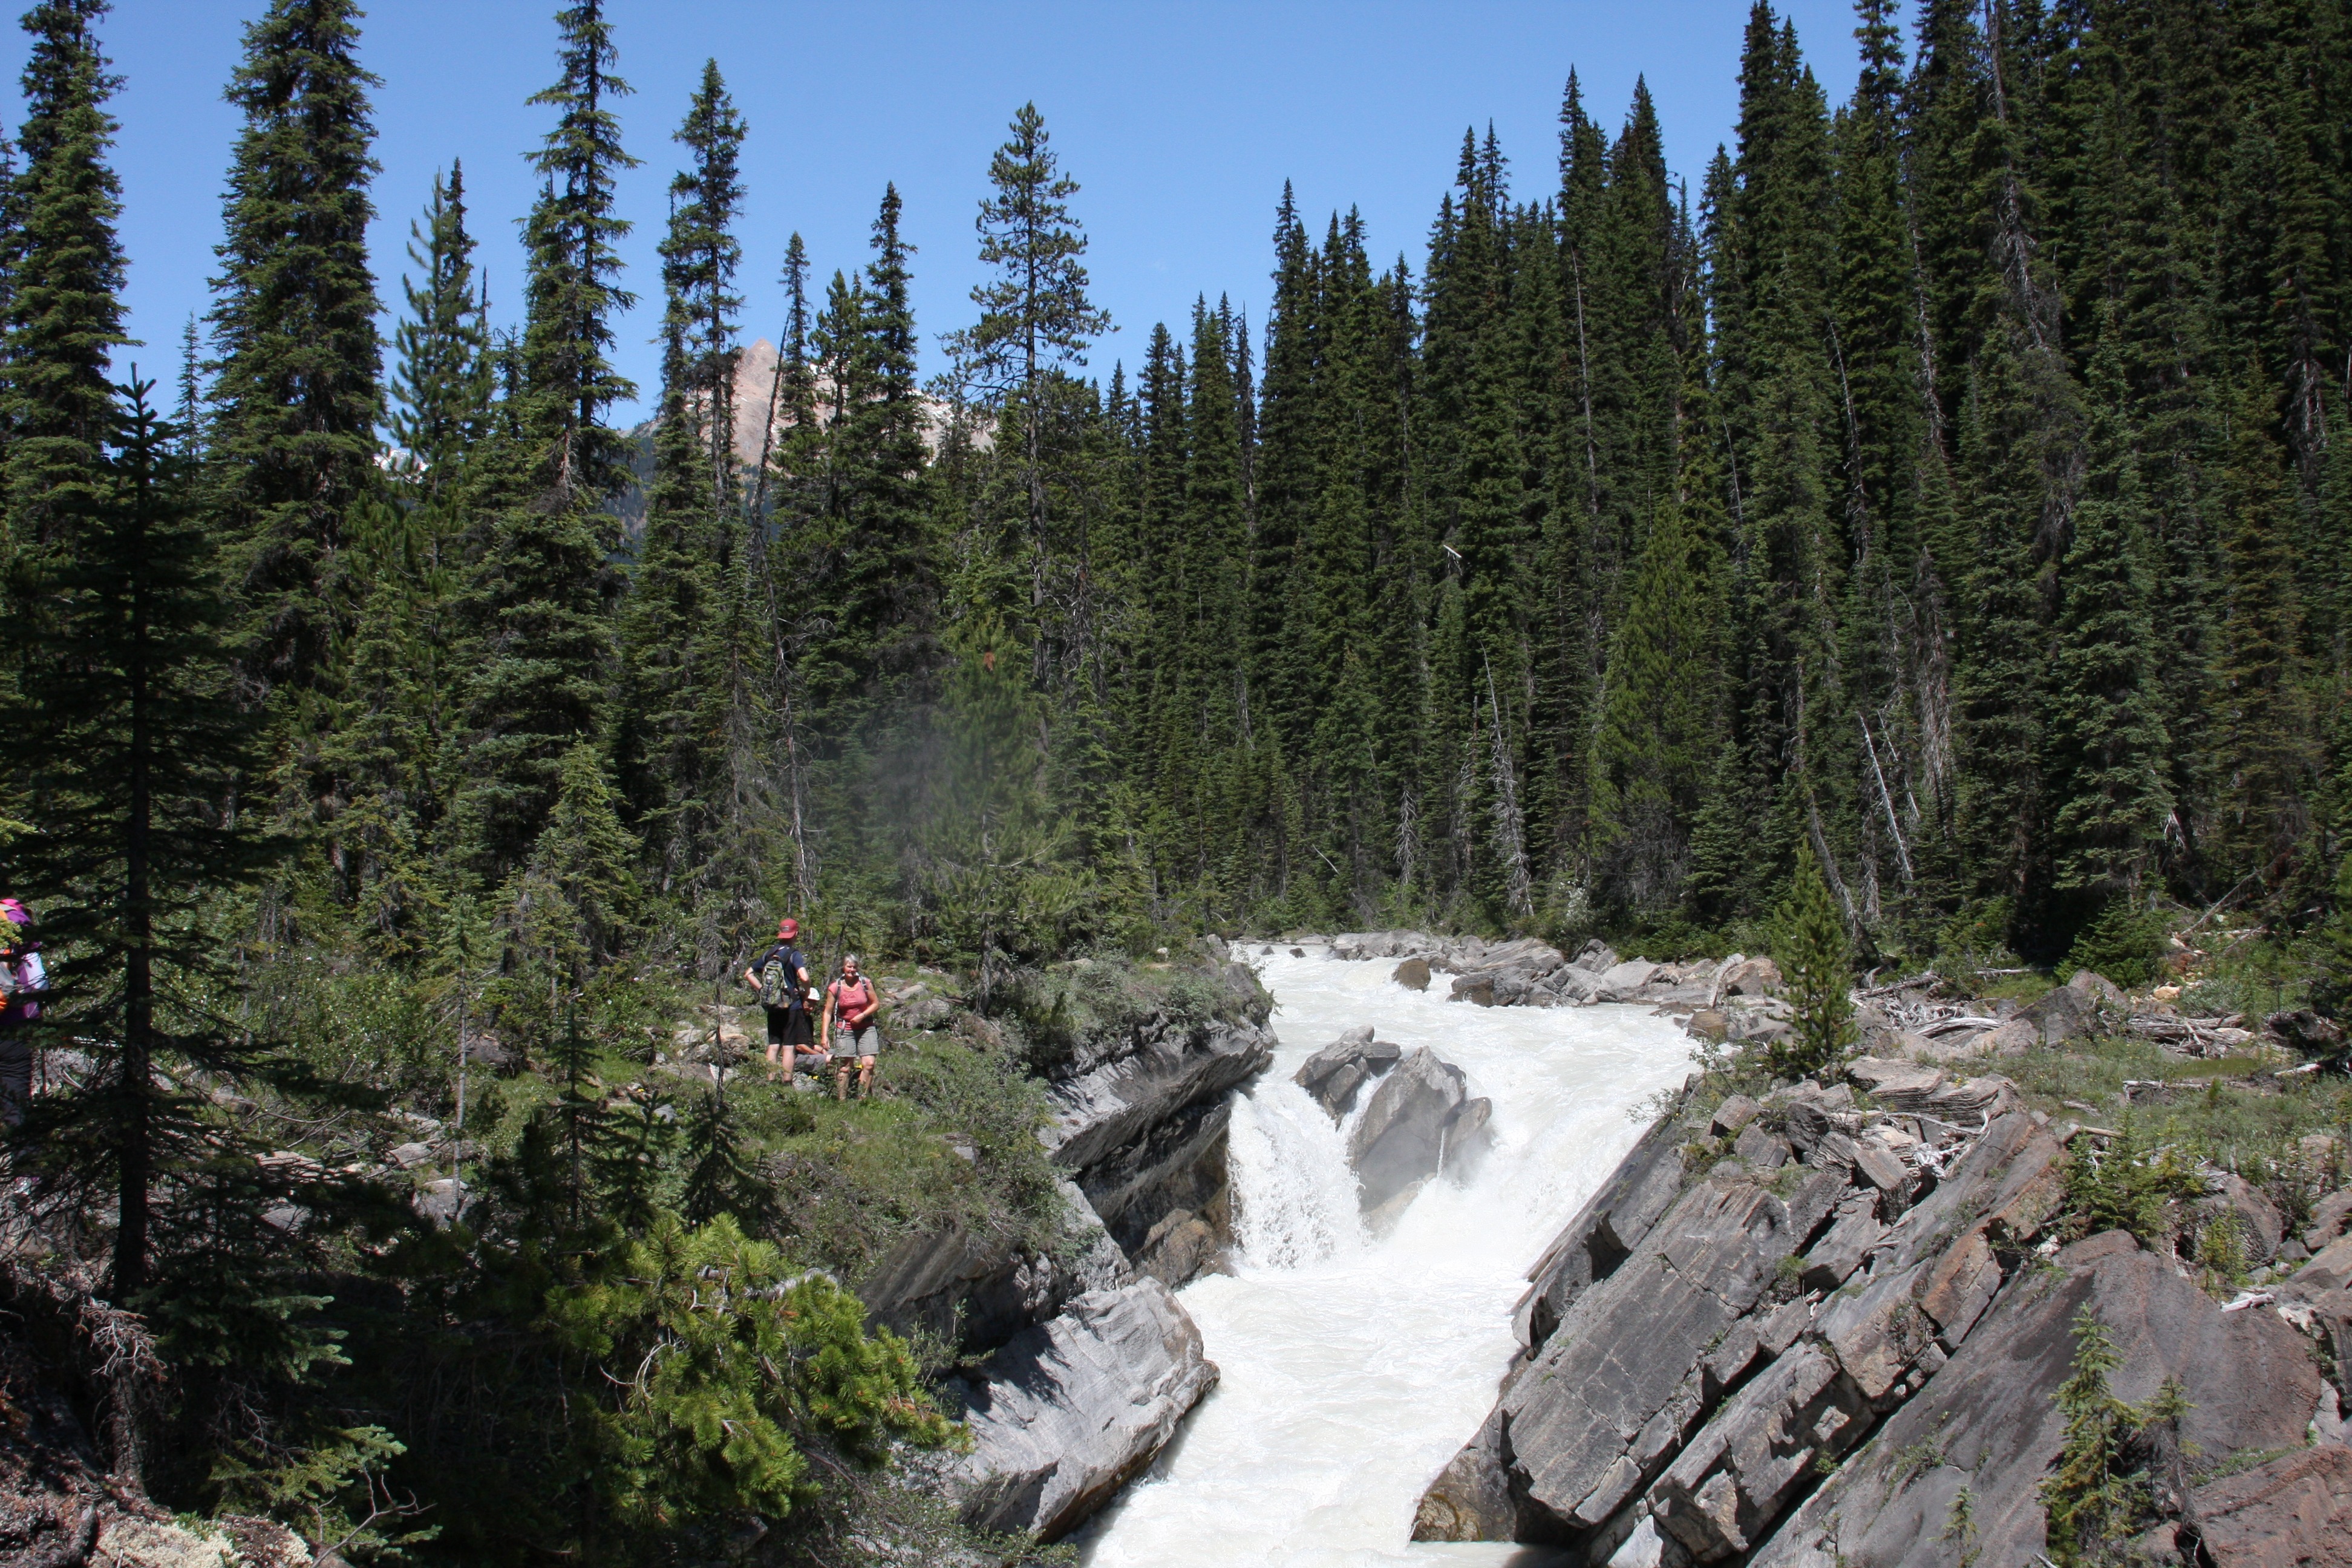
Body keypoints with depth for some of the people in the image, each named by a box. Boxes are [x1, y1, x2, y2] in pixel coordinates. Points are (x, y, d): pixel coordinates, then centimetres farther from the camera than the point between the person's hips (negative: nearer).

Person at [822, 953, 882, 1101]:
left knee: (869, 1064, -10)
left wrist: (863, 1015, -11)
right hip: (845, 1031, -1)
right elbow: (828, 1012, -1)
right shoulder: (835, 988, -4)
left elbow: (876, 1004, 5)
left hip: (866, 1029, 1)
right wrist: (825, 1036, -5)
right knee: (844, 1067, -1)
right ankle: (841, 1100, 4)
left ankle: (863, 1099, -1)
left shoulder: (866, 983, -2)